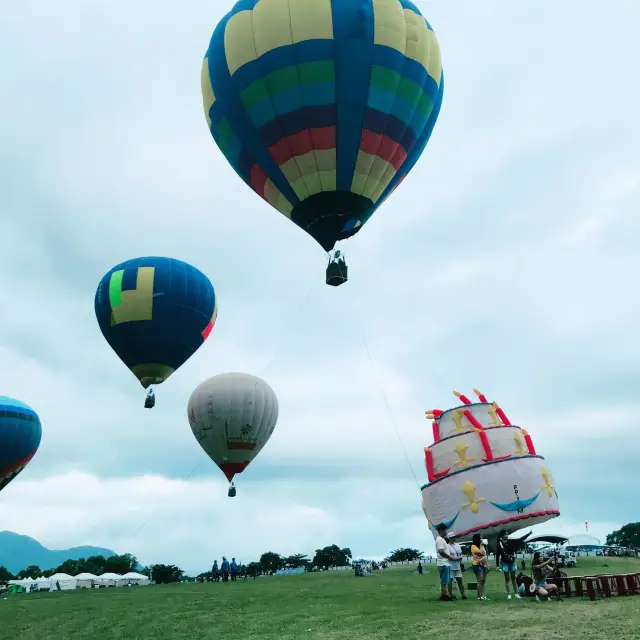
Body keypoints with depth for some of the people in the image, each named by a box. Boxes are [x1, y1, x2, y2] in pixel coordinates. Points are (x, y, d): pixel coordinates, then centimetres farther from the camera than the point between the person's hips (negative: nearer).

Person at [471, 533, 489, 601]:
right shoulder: (473, 546, -9)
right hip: (477, 565, -8)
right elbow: (481, 553, -21)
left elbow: (485, 555, 17)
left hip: (484, 565, 8)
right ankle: (479, 596, -9)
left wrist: (487, 565, 9)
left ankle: (483, 596, 7)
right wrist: (481, 545, -10)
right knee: (480, 581, -11)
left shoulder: (482, 546, 17)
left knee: (483, 581, 6)